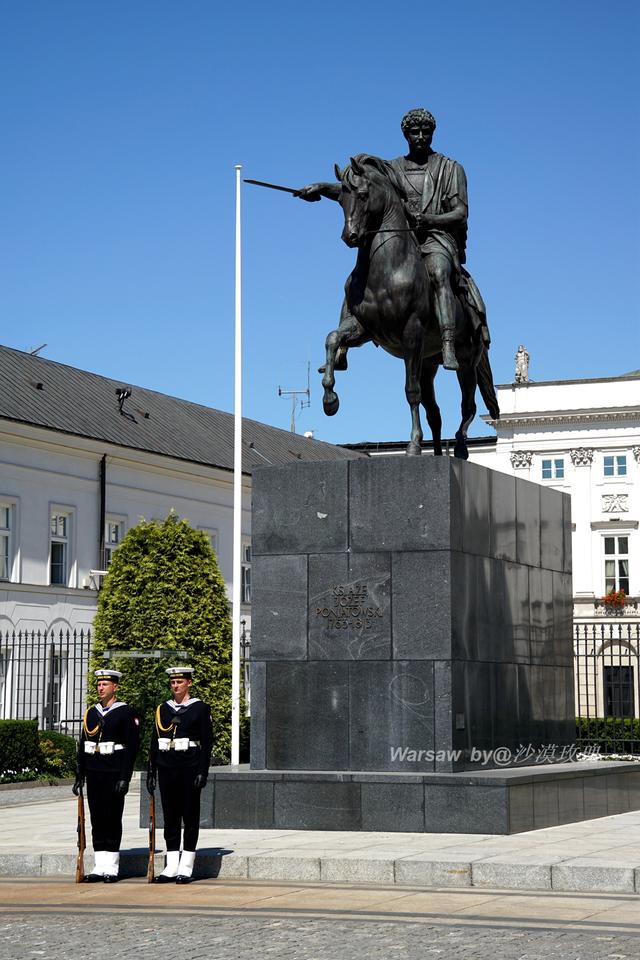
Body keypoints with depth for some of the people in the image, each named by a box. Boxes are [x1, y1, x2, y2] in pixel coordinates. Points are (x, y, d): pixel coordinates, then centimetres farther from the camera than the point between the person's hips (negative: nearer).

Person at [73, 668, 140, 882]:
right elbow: (83, 746, 16)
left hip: (114, 774, -5)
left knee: (113, 819, -2)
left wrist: (125, 778, -15)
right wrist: (79, 776, 11)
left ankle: (111, 868, 3)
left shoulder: (126, 713, -4)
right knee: (97, 819, 6)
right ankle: (100, 867, 10)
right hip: (94, 774, 5)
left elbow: (131, 746, -9)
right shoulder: (91, 713, 13)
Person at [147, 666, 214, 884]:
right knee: (170, 817, 6)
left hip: (189, 768, -4)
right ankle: (171, 867, 11)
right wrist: (151, 772, 8)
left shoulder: (200, 708, -2)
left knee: (190, 817, 1)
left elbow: (207, 742, -5)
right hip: (167, 769, 4)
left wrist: (202, 772, -11)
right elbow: (154, 742, 12)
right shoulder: (163, 709, 11)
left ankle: (186, 867, 5)